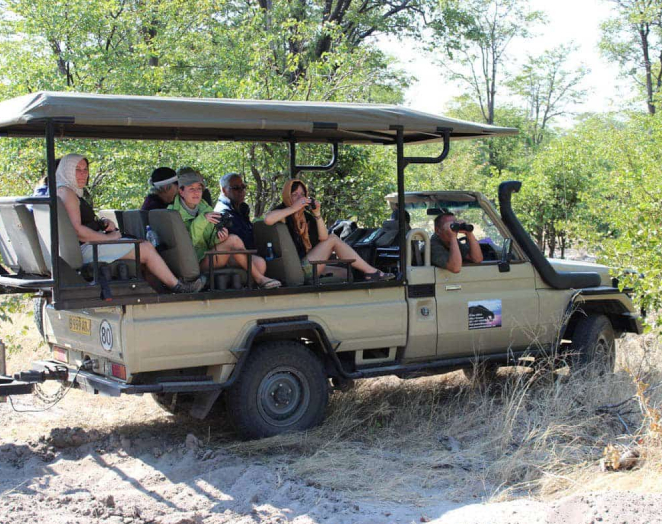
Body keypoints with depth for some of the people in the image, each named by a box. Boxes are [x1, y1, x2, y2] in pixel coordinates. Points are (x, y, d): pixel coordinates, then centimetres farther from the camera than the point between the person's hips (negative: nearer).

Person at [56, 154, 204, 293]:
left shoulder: (74, 193, 21)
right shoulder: (66, 193, -13)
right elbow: (76, 231, -23)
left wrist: (104, 223, 5)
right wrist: (108, 237, -14)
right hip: (86, 248, -11)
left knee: (147, 245, 6)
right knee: (146, 250, -9)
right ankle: (177, 286, 3)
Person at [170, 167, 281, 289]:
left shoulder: (205, 208, 15)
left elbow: (211, 242, 9)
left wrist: (218, 238, -15)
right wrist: (201, 221, -26)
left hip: (212, 258, 6)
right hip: (196, 263, -6)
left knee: (260, 263, -16)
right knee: (233, 239, -28)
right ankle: (259, 278, -15)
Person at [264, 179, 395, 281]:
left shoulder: (306, 216, 16)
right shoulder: (283, 212, -6)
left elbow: (323, 238, 3)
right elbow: (268, 219, -33)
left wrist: (317, 214, -8)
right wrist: (293, 208, -24)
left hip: (306, 267, 8)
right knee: (333, 239, -6)